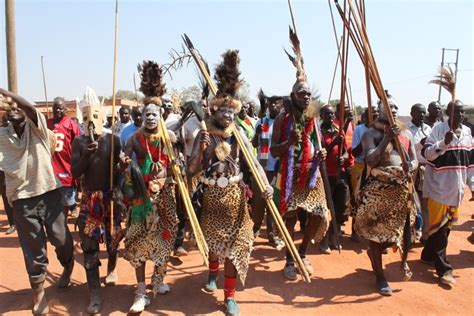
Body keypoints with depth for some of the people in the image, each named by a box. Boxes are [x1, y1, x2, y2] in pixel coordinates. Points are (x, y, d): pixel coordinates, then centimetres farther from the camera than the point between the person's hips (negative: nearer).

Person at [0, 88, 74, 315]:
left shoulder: (36, 127, 0)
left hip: (48, 192, -1)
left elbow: (31, 107, -19)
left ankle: (68, 270, 41)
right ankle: (38, 293, 25)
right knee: (33, 247, 8)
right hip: (22, 199, 1)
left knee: (62, 240, 10)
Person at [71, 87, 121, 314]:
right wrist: (86, 156, -23)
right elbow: (75, 173, -6)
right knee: (89, 245, -1)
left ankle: (112, 269, 44)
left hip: (111, 196, 0)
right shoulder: (79, 142, -1)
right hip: (89, 199, 0)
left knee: (112, 237, 14)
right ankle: (95, 294, 7)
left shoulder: (113, 139, -2)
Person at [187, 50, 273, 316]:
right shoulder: (204, 136, -8)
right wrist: (201, 150, -27)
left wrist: (266, 185, -23)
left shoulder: (239, 136, -3)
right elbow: (191, 170, -11)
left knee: (234, 244, 1)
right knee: (212, 240, 17)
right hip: (211, 196, 0)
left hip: (235, 196, 1)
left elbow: (254, 163, -7)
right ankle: (213, 272, 49)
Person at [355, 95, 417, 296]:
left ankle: (374, 252, 41)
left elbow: (415, 159, 8)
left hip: (401, 187, 5)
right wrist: (387, 138, -20)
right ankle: (380, 276, 13)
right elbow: (370, 160, -17)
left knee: (397, 228, 11)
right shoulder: (371, 133, -4)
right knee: (377, 230, 0)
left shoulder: (406, 133, 12)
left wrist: (410, 167, -16)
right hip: (377, 188, -5)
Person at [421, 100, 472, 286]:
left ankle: (428, 255, 31)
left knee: (447, 225, 15)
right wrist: (444, 142, -31)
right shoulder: (439, 129, -10)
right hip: (439, 186, -7)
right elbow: (427, 154, -17)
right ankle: (443, 269, 3)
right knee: (439, 228, -2)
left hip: (456, 187, 7)